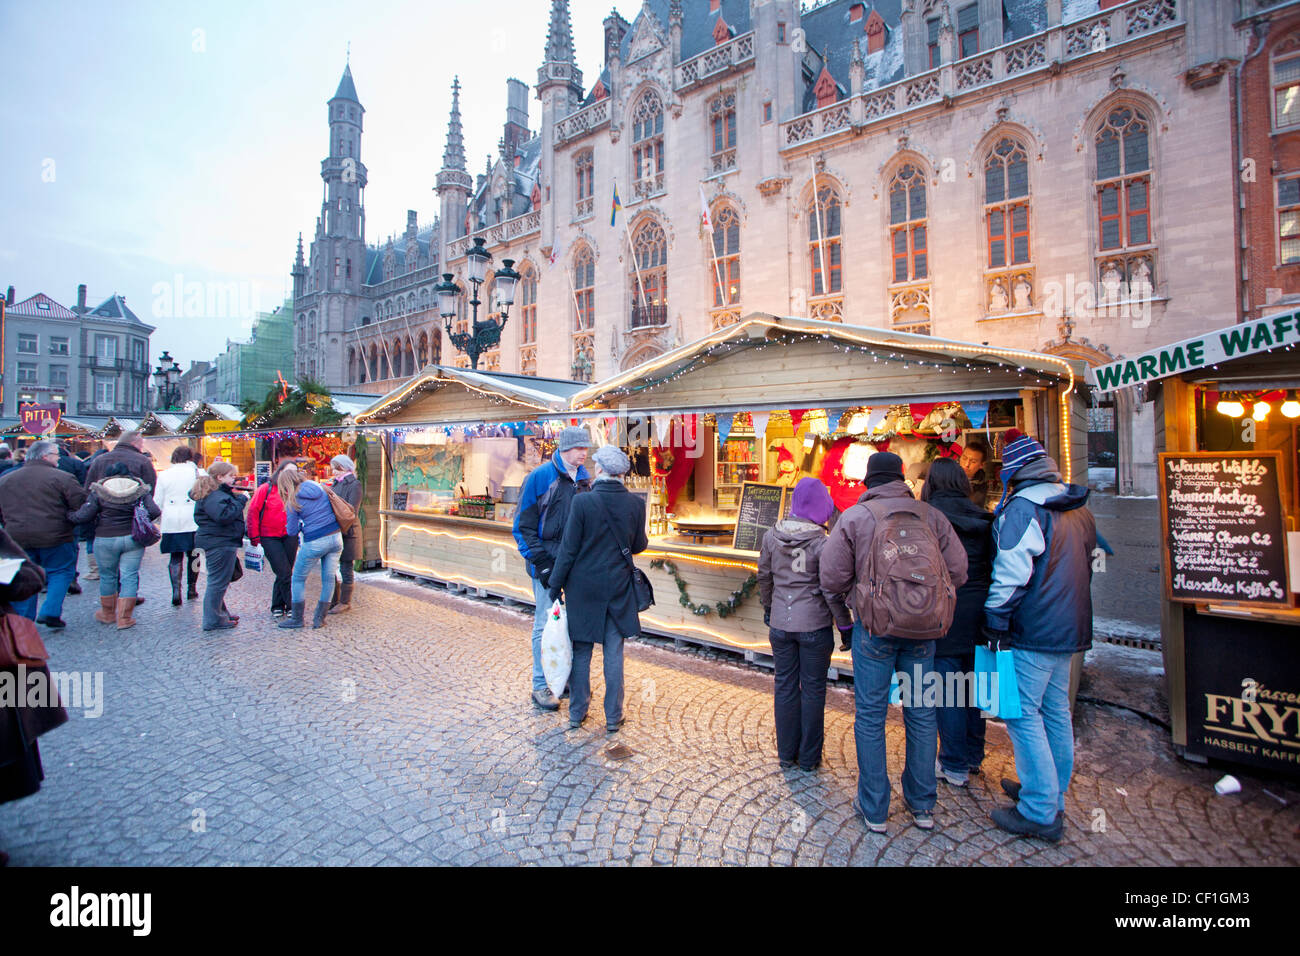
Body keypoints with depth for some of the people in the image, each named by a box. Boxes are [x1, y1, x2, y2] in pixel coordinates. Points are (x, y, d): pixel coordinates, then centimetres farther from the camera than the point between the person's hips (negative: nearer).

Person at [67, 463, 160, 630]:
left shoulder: (99, 491, -2)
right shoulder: (140, 489, 1)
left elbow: (83, 516, -6)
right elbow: (154, 512, -7)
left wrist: (69, 515, 14)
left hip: (105, 539, 0)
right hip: (133, 539, 0)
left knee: (107, 576, 15)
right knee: (129, 576, 2)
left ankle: (107, 614, 31)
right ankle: (124, 618, 2)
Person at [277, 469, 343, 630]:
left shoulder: (292, 501, -5)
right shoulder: (320, 488, 6)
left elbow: (292, 531, 0)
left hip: (314, 543, -4)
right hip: (335, 537, 5)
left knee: (298, 579, 15)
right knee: (329, 578, 11)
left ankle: (296, 618, 22)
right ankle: (320, 618, 18)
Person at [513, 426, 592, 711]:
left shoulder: (585, 479, 9)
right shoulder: (539, 477, -7)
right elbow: (524, 526, -7)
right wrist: (540, 562, -12)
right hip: (547, 562, -5)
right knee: (545, 624, 1)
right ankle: (540, 686, 16)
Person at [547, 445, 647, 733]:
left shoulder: (582, 502, -15)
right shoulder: (635, 503, -7)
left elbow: (568, 550, -11)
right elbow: (638, 546, 4)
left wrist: (554, 588, -2)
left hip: (582, 586, -2)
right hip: (618, 587, 2)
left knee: (581, 653, 13)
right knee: (614, 655, 12)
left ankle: (577, 714, 26)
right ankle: (613, 717, 22)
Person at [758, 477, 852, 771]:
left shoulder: (771, 536, -2)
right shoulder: (822, 542, -15)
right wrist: (846, 626, -1)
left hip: (780, 624, 4)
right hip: (814, 626, -3)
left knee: (785, 687, 15)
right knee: (813, 690, 11)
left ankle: (786, 754, 26)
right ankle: (809, 757, 23)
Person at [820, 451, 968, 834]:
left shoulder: (854, 517, -6)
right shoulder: (931, 515, 2)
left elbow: (831, 580, -8)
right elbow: (958, 572, 1)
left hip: (875, 627, -3)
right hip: (924, 629, 3)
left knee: (870, 715, 8)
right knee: (920, 712, 16)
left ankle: (874, 809, 19)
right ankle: (923, 805, 30)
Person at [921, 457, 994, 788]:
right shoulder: (981, 517, 5)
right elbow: (993, 565, 7)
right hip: (979, 609, 6)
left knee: (946, 687, 4)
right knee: (972, 681, 18)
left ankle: (955, 766, 14)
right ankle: (974, 754, 32)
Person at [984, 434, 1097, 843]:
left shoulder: (1022, 508, -17)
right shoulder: (1079, 508, 11)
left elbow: (1011, 573, -21)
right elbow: (1084, 566, 20)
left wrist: (995, 622, -12)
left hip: (1032, 631, -9)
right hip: (1070, 629, 9)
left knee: (1023, 714, -1)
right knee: (1056, 712, 17)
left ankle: (1039, 813, 5)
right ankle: (1052, 796, 31)